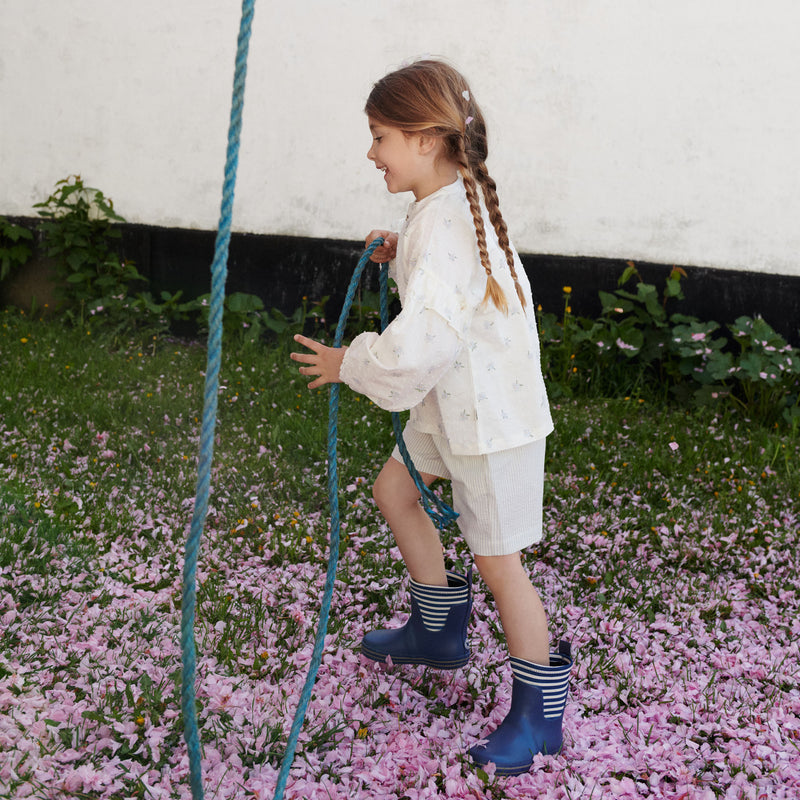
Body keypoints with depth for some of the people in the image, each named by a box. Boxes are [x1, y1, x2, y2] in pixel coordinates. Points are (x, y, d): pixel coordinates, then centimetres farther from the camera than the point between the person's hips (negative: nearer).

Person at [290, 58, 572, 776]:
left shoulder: (441, 227, -28)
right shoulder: (456, 204, 4)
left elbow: (420, 343, -37)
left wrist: (351, 364, -21)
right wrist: (402, 254, 7)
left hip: (494, 420, -10)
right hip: (459, 405, 10)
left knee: (497, 563, 0)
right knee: (395, 489, 22)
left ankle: (539, 715, 17)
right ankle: (439, 631, 39)